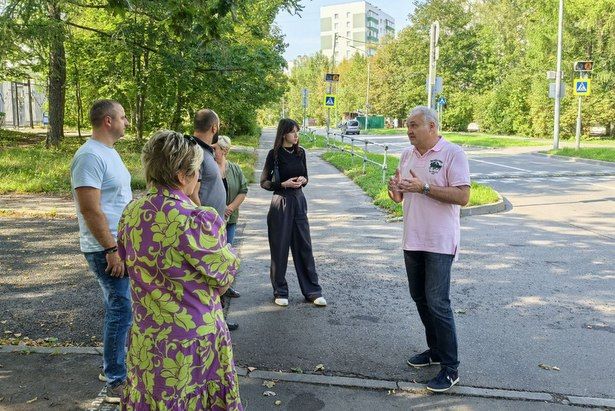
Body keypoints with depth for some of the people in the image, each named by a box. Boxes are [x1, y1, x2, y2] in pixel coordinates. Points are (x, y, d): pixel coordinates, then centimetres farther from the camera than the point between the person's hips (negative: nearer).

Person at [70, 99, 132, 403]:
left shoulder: (108, 152, 13)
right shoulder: (90, 156, -18)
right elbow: (90, 209, -24)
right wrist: (111, 249, -23)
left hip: (120, 245, 10)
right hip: (106, 249, -10)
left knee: (117, 308, 18)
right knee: (120, 310, -4)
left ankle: (112, 366, 34)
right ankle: (116, 382, 9)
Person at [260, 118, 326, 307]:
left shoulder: (300, 152, 6)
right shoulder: (274, 154, -7)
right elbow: (264, 182, -3)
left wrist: (303, 180, -6)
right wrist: (284, 184, -17)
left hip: (299, 201, 4)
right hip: (280, 202, -4)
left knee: (304, 246, 6)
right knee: (280, 248, 3)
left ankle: (313, 291, 13)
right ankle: (280, 292, 16)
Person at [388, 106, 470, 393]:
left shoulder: (452, 153, -10)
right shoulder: (407, 154, 10)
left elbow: (463, 197, -18)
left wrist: (424, 187, -23)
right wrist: (395, 189, -7)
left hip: (439, 242, -7)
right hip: (412, 239, 7)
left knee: (437, 302, -7)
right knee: (419, 298, 15)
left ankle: (450, 367, 5)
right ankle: (435, 350, 33)